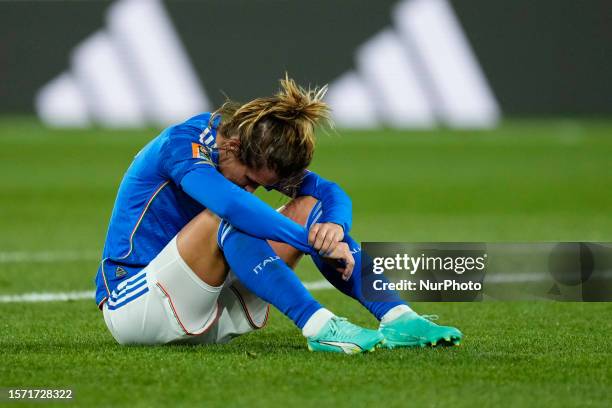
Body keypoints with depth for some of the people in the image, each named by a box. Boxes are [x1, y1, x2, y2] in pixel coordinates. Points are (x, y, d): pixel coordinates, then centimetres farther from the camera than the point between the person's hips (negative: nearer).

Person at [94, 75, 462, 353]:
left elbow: (330, 192, -6)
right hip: (131, 307, -7)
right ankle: (320, 327, -40)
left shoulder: (257, 156, 1)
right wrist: (319, 244, -41)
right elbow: (231, 202, -40)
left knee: (309, 207, -7)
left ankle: (397, 317, -19)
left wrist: (335, 229, -30)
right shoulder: (180, 145, -22)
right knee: (224, 219, -34)